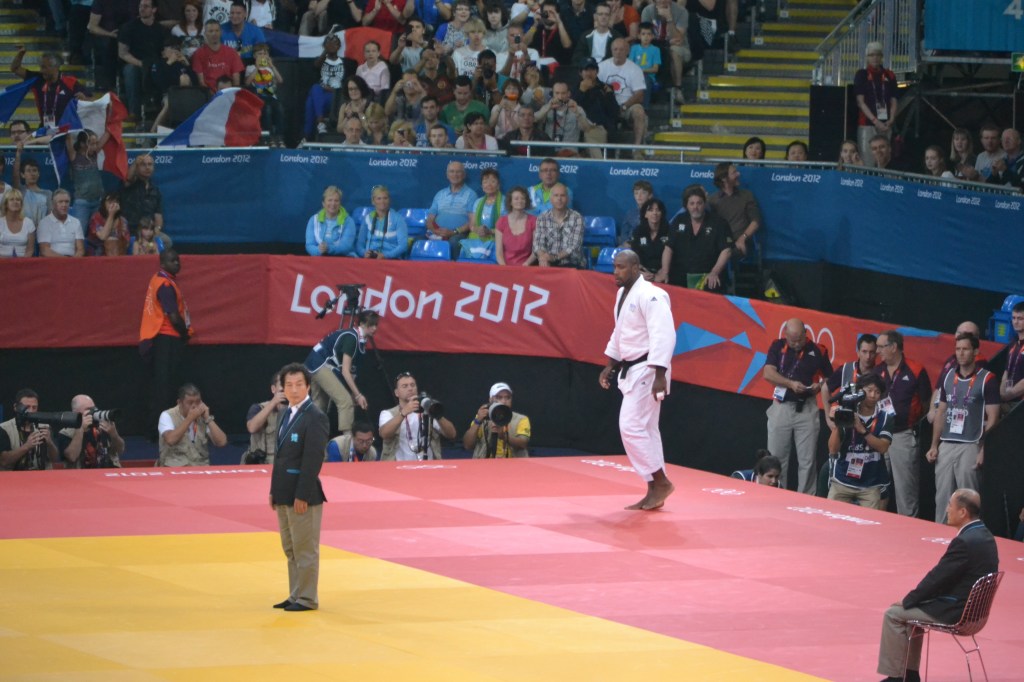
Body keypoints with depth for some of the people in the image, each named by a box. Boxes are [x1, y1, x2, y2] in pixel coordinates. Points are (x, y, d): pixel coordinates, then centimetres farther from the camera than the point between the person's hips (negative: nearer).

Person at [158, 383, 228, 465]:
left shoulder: (203, 417, 9)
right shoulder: (167, 416, -1)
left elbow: (221, 442, -2)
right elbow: (170, 440, -20)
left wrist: (208, 418, -7)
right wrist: (189, 418, -15)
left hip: (201, 467, 4)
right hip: (175, 467, -4)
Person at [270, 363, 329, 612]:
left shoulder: (314, 417, -13)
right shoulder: (287, 414, 14)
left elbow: (313, 459, -18)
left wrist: (302, 496, -20)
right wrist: (274, 491, 14)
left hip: (303, 494, -9)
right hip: (285, 493, 9)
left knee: (305, 549, -3)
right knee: (290, 549, 14)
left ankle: (307, 599, 2)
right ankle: (295, 596, 21)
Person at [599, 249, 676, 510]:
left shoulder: (650, 296, -19)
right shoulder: (624, 294, 12)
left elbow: (663, 335, -25)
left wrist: (660, 376, -28)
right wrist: (610, 366, 24)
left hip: (647, 370, -10)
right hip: (631, 370, 10)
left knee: (632, 426, -14)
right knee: (644, 430, 11)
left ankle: (661, 482, -5)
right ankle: (654, 492, 15)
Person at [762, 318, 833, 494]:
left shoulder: (818, 351, 0)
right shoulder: (778, 347, 0)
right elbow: (768, 374, -9)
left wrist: (820, 386, -13)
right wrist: (790, 383, -22)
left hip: (807, 408, -1)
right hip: (782, 407, 1)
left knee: (807, 460, 1)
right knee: (776, 459, 4)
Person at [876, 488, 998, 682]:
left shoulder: (965, 542, -24)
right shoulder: (984, 536, 7)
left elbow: (937, 578, -20)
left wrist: (908, 601, -6)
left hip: (956, 611, -10)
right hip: (972, 608, 10)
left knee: (894, 614, 0)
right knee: (911, 608, 24)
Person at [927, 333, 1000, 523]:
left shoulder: (987, 379, -5)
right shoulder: (948, 377, 12)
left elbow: (992, 419, -6)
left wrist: (984, 450, -12)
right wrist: (934, 446, 10)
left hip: (970, 446, -5)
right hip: (946, 445, 5)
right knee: (942, 496, 6)